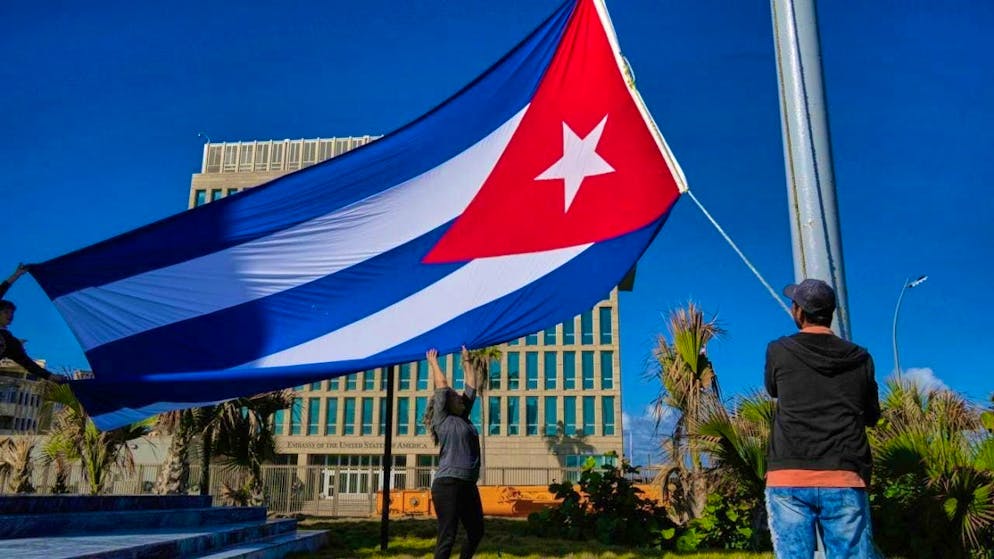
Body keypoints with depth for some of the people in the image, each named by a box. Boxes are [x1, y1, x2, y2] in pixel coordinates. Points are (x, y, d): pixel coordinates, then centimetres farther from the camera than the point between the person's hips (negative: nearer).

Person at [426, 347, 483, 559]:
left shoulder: (463, 418, 16)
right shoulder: (442, 419, -1)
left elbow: (472, 386, 22)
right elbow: (442, 385, 0)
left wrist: (467, 361, 27)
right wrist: (433, 361, 11)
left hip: (468, 486, 8)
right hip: (448, 484, -8)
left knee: (476, 532, 15)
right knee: (447, 537, -8)